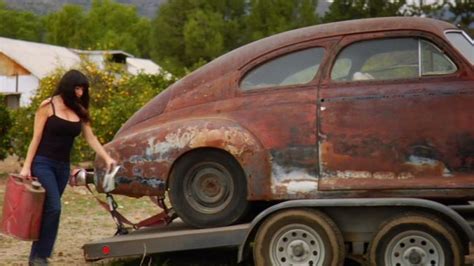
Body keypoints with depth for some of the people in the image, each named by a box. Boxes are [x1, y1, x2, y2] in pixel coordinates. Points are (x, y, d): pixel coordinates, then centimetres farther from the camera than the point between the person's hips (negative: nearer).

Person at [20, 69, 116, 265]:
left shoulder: (80, 111, 7)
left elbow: (90, 138, 7)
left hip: (62, 166, 5)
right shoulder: (48, 106, -6)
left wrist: (106, 158, -5)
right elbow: (36, 138, -6)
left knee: (48, 210, 5)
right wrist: (26, 166, -9)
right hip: (43, 163, -5)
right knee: (53, 208, -15)